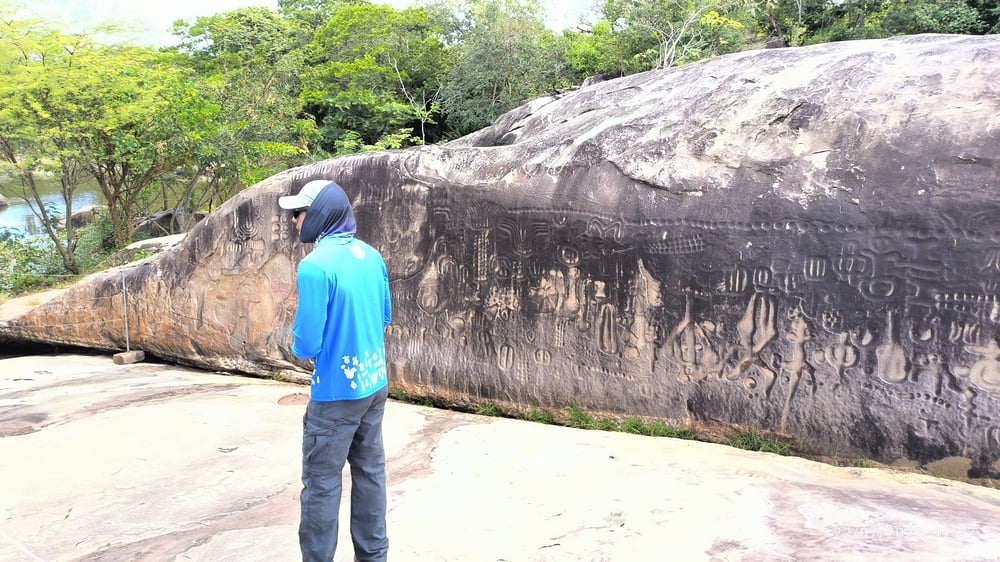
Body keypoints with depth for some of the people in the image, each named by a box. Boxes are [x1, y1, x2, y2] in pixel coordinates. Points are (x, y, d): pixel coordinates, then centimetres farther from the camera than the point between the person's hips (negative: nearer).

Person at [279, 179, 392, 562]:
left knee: (322, 482, 6)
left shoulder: (315, 265, -20)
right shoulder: (371, 256, 3)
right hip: (375, 383, 8)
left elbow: (306, 345, -19)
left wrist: (298, 347, 2)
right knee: (370, 472, 17)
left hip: (336, 392, -7)